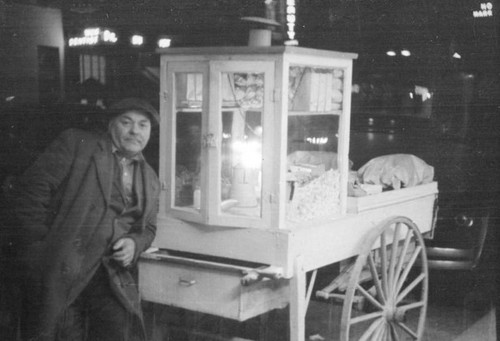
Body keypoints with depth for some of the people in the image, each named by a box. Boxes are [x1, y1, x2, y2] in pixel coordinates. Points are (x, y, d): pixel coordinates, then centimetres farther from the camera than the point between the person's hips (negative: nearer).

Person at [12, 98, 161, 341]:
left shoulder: (150, 180, 16)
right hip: (60, 269, -4)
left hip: (114, 275, 4)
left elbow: (147, 227, 23)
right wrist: (40, 246, -10)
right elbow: (30, 190, -5)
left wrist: (134, 243, -1)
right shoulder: (75, 144, 1)